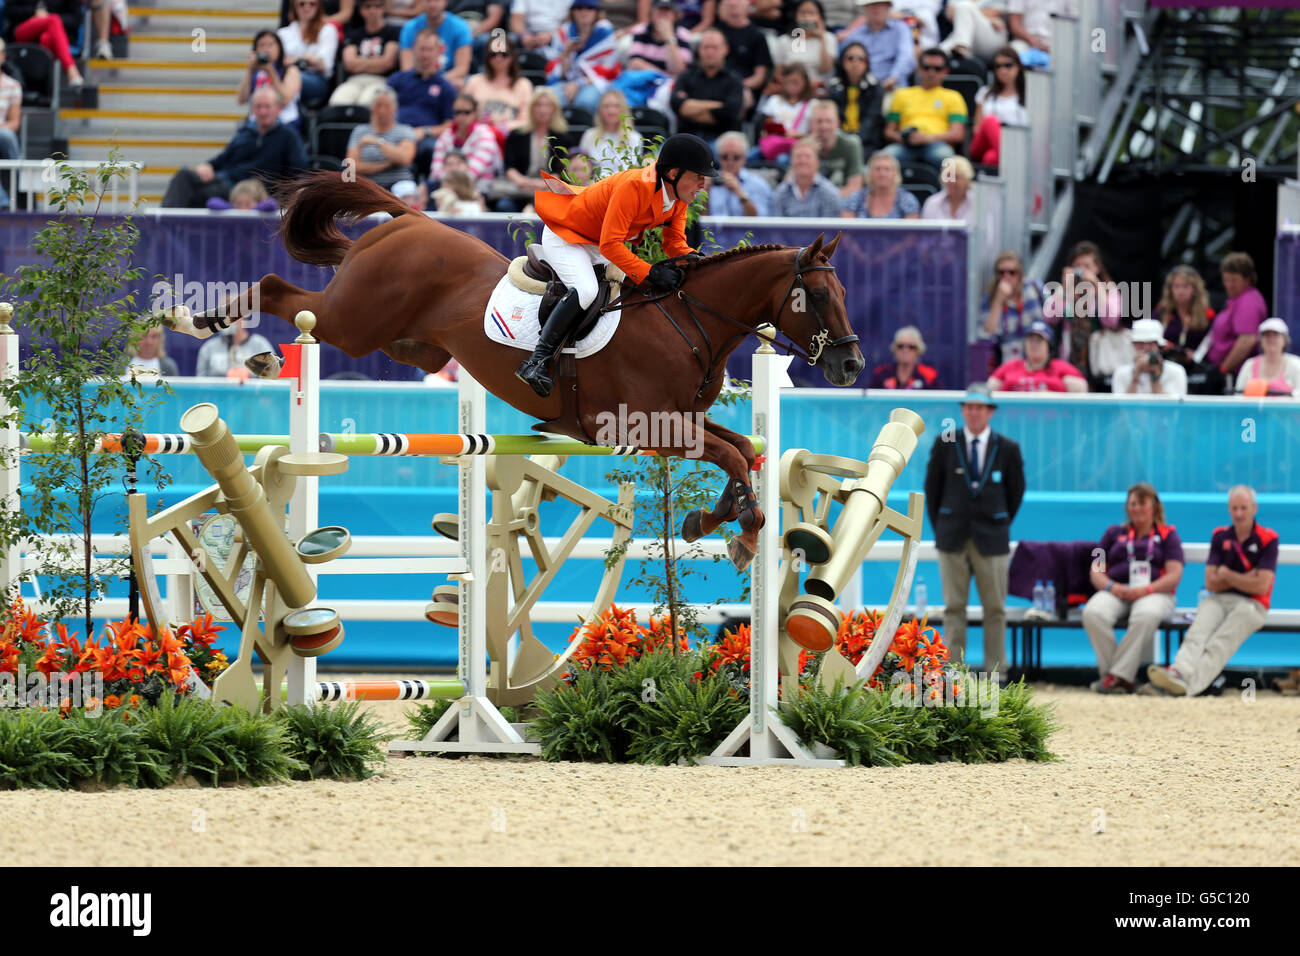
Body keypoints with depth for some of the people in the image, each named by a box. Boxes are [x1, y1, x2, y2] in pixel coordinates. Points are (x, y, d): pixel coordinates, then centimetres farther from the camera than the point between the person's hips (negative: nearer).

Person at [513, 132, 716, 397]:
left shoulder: (680, 198, -10)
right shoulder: (634, 187, -36)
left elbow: (674, 242, 0)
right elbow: (610, 245, -37)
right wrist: (649, 273, -40)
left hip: (596, 245, 10)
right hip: (563, 236, -10)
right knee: (586, 290, -30)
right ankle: (537, 361, -29)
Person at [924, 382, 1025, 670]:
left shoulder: (1007, 449, 1)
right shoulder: (944, 445, 2)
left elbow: (1016, 492, 11)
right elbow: (932, 488, 9)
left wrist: (1000, 525, 9)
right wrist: (939, 529, 7)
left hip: (991, 538, 0)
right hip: (953, 538, 0)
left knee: (995, 608, 1)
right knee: (954, 607, 2)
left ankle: (995, 670, 7)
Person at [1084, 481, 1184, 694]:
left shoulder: (1167, 535, 17)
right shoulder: (1114, 533, 25)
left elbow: (1174, 576, 4)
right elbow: (1096, 571, 17)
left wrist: (1145, 590, -13)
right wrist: (1111, 586, -7)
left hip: (1155, 593, -2)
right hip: (1116, 592, 2)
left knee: (1146, 615, -41)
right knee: (1093, 613, -34)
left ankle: (1119, 675, -40)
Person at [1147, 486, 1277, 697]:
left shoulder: (1267, 539, 0)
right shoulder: (1220, 536, 12)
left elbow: (1261, 586, -9)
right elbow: (1211, 583, 5)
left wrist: (1227, 575, 1)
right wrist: (1245, 579, -4)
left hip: (1252, 603, -4)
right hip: (1218, 600, 4)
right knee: (1200, 628, -32)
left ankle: (1191, 682, -59)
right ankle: (1180, 669, -62)